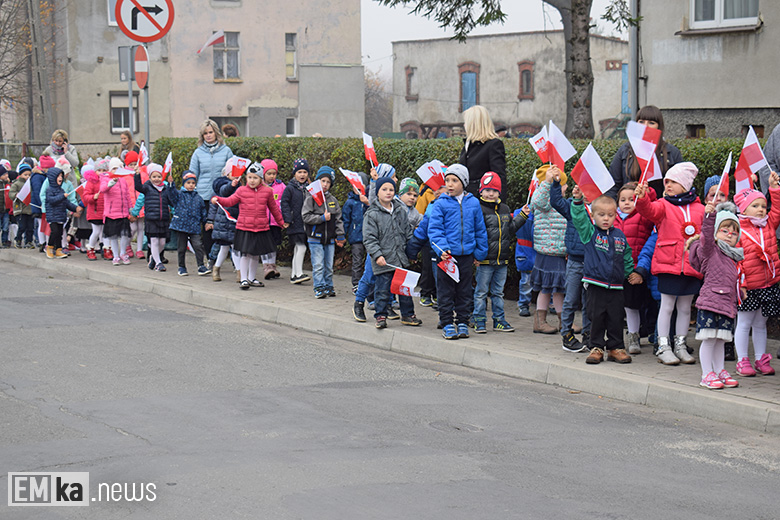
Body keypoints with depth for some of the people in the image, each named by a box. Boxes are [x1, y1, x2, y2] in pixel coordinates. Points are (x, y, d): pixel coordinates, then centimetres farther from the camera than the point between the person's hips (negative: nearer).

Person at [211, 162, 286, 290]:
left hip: (261, 228, 2)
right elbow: (229, 201, -3)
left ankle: (252, 278, 25)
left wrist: (281, 222, 26)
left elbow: (274, 208, 17)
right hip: (244, 228, -2)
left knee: (256, 254, 12)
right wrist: (217, 199, -21)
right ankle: (244, 279, 1)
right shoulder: (241, 191, 0)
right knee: (245, 254, -4)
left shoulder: (267, 192, 5)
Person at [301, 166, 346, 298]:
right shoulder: (311, 198, -4)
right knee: (318, 266, -6)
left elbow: (338, 219, 14)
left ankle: (329, 286, 19)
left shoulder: (333, 200, 10)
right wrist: (322, 218, -16)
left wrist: (340, 236, 8)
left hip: (330, 239, 4)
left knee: (329, 266, 9)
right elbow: (306, 216, -11)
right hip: (315, 239, -4)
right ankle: (319, 288, -1)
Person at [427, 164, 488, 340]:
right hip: (446, 254, -2)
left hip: (467, 254, 2)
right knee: (446, 290, 1)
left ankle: (462, 322, 19)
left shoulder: (473, 203, 4)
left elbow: (480, 230, 11)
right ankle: (447, 324, 9)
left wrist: (480, 253, 10)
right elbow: (434, 228, -6)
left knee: (464, 290, 10)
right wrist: (442, 249, -19)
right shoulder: (441, 204, -3)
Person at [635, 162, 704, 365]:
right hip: (668, 264, -3)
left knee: (685, 308, 11)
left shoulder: (699, 209, 9)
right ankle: (663, 346, 8)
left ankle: (680, 345, 22)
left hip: (691, 266, 3)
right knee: (667, 306, 2)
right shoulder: (663, 206, 2)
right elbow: (649, 210, -18)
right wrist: (642, 198, -39)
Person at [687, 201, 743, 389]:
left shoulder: (735, 257, 17)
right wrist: (710, 215, -33)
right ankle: (707, 374, 3)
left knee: (721, 339, 12)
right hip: (710, 301, -6)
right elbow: (707, 235, -22)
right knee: (708, 339, -4)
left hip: (728, 304, 6)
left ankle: (720, 371, 22)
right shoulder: (710, 250, -4)